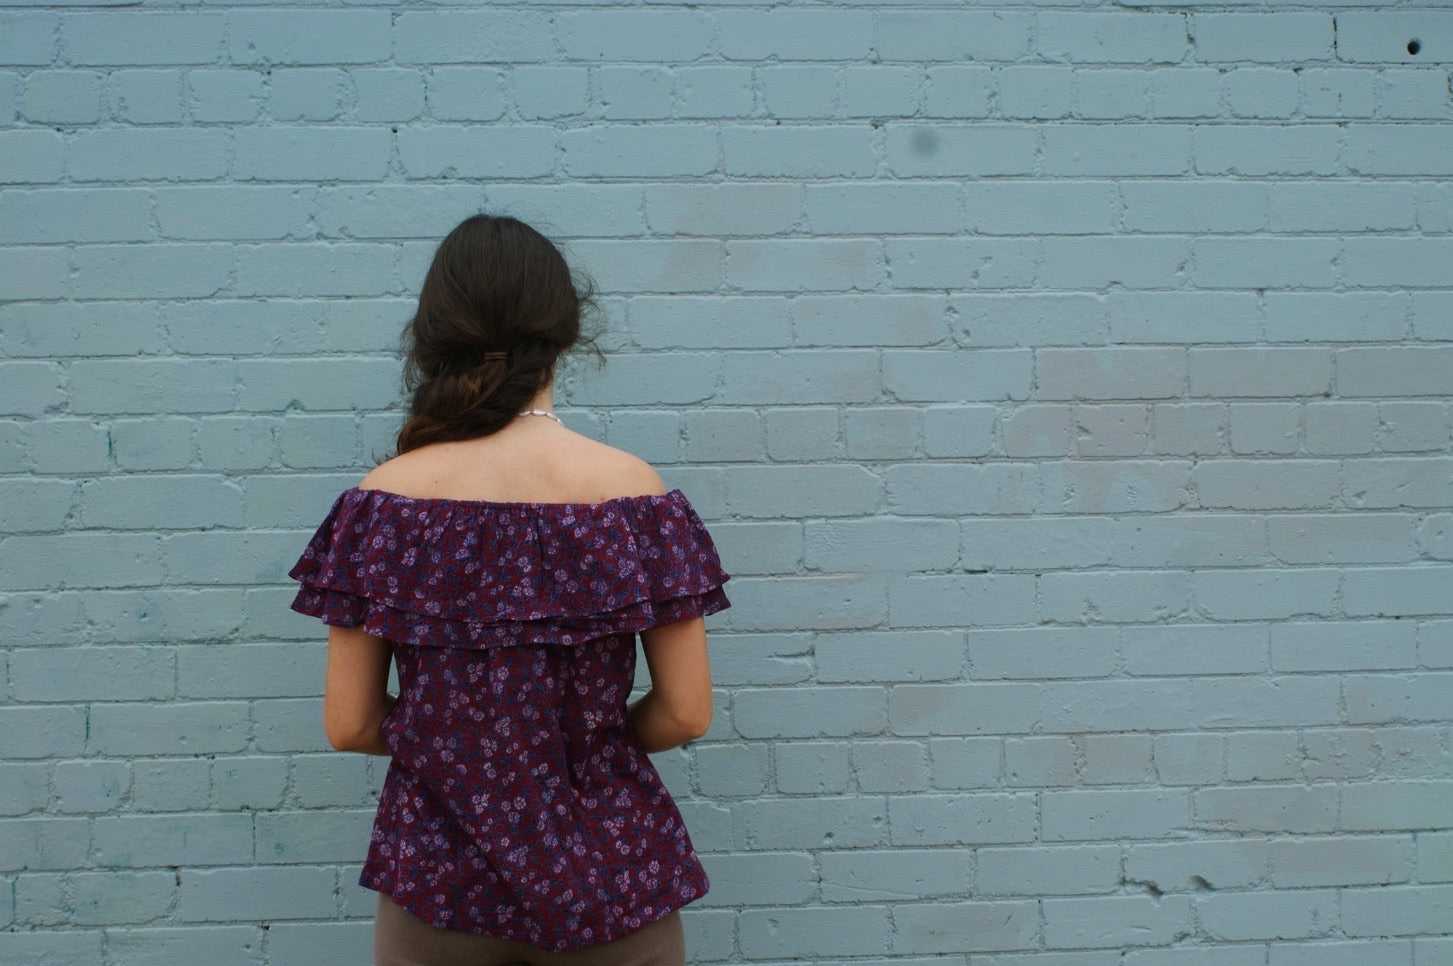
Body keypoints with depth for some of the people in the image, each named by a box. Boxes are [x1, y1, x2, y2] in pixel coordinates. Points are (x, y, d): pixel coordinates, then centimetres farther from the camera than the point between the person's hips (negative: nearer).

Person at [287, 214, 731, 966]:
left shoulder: (380, 503, -9)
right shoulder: (635, 495, -12)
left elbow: (348, 726, -4)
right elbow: (685, 713, -8)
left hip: (437, 876, 1)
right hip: (606, 875, 0)